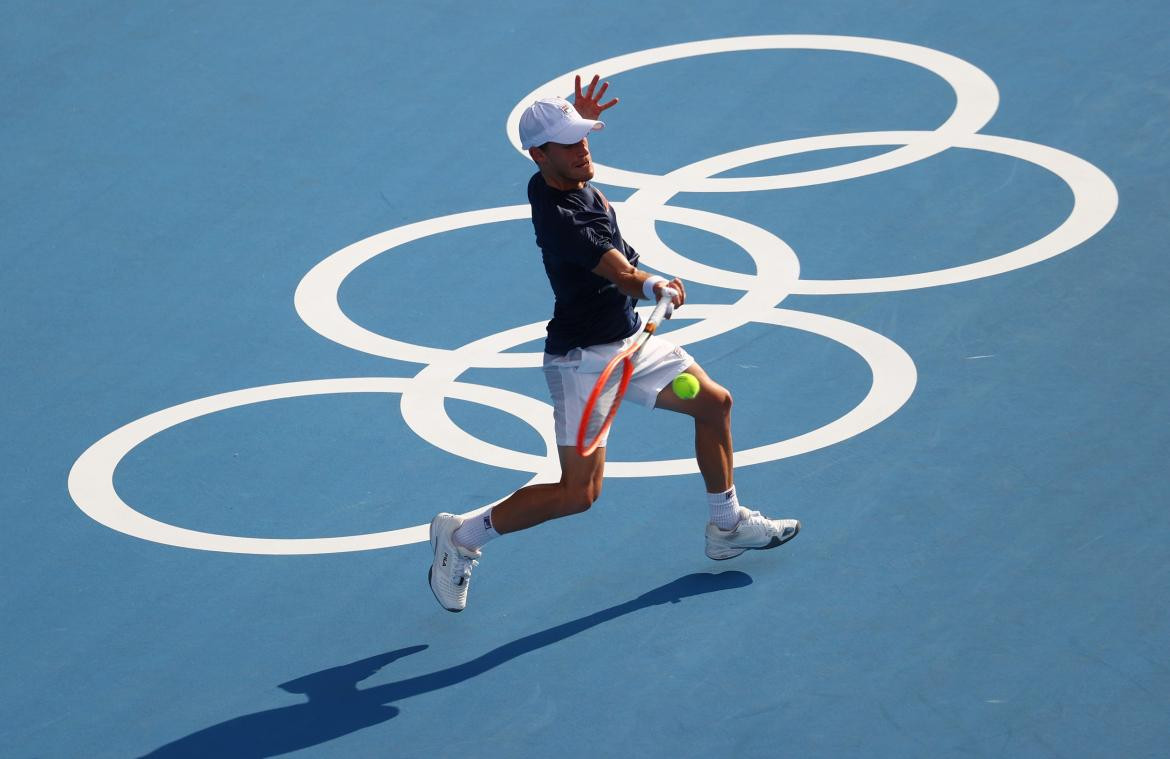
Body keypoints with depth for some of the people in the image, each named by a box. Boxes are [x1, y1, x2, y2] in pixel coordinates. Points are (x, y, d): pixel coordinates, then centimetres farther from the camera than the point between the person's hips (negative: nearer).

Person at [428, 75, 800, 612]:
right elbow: (625, 277, -39)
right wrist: (657, 286, -57)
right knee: (578, 492, -14)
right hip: (582, 360, -10)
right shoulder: (559, 218, -29)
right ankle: (461, 537, 2)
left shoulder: (557, 182, -2)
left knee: (713, 403, 17)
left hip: (628, 341, 10)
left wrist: (581, 121, 14)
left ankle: (727, 527, 33)